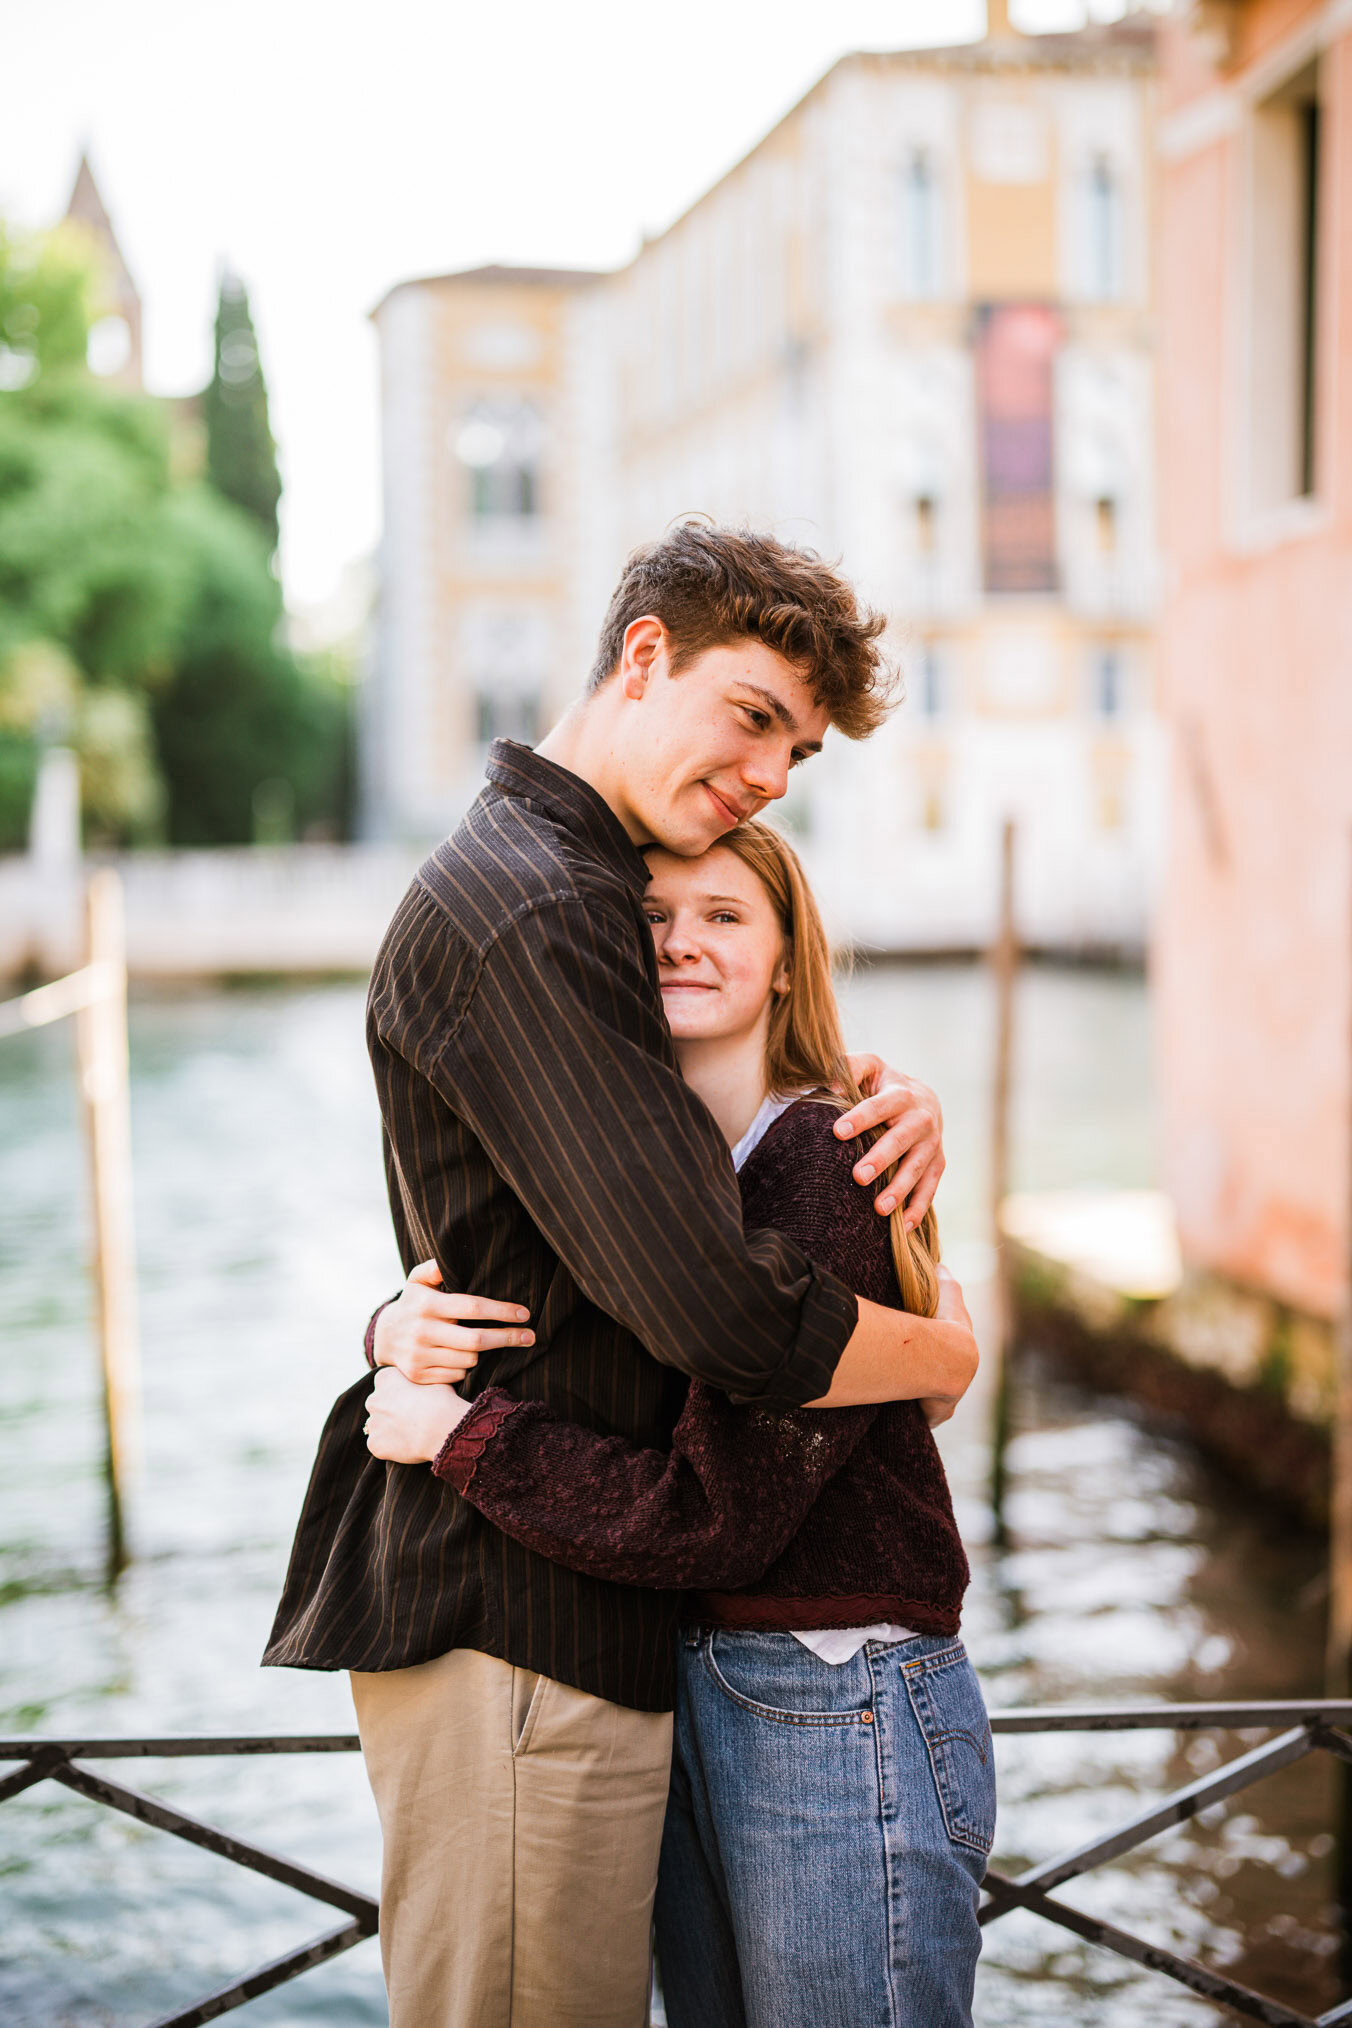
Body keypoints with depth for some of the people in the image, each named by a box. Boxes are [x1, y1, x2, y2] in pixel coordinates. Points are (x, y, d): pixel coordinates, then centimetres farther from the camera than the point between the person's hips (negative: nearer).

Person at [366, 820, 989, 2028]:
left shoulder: (829, 1164, -17)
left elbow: (727, 1509, -23)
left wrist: (458, 1434, -18)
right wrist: (401, 1329, -12)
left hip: (842, 1712, -7)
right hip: (680, 1687, 7)